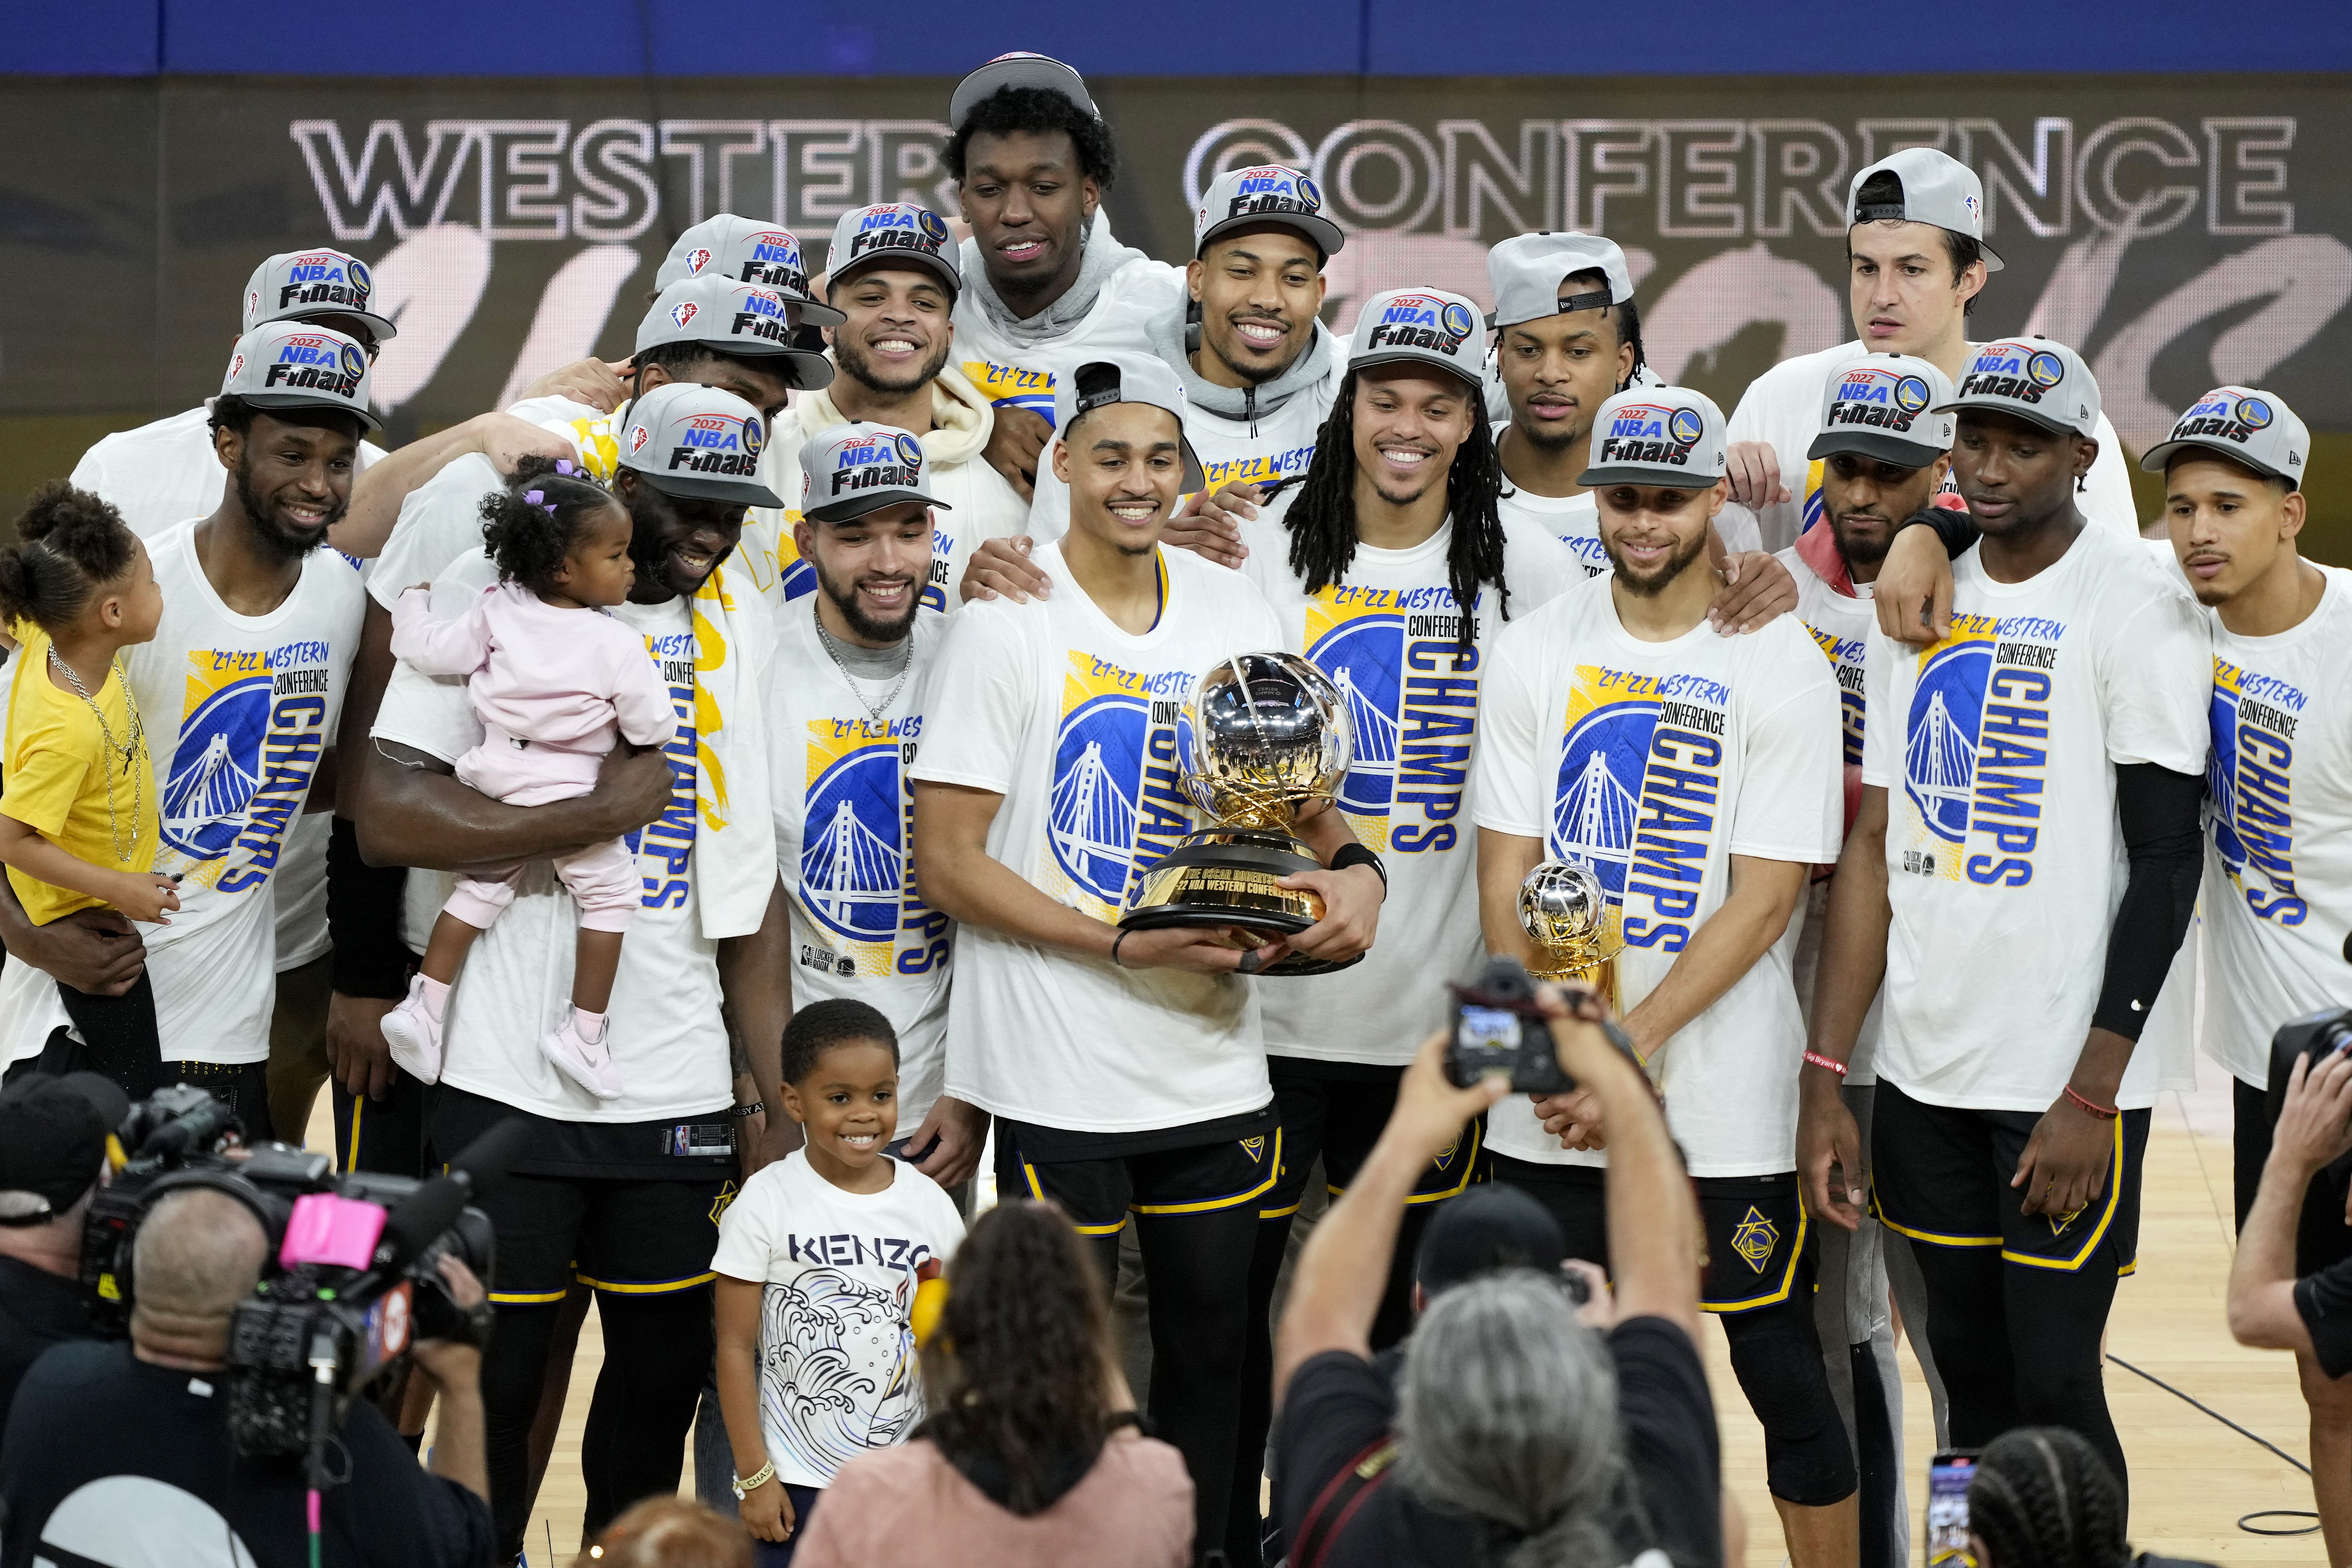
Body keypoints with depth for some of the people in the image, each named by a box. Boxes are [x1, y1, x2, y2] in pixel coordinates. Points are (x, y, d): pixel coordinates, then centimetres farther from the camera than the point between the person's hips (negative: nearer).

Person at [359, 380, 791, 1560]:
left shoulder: (743, 625, 12)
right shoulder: (490, 594, -5)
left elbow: (753, 886, 15)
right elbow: (388, 816, -17)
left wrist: (782, 1100, 10)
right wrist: (605, 813, -15)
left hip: (682, 1085, 5)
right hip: (512, 1078, -5)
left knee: (668, 1369, 11)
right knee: (497, 1374, 1)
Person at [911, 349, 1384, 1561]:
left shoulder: (1235, 611, 7)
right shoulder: (1006, 623, -9)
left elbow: (1292, 791, 19)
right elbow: (946, 866, -10)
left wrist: (1349, 868, -5)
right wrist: (1127, 947, -18)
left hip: (1214, 1067, 5)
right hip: (1061, 1080, -5)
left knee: (1208, 1347, 13)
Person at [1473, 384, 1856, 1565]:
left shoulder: (1781, 670, -5)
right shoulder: (1537, 654, 5)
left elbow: (1764, 900, -9)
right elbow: (1504, 875, 3)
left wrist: (1630, 1047, -15)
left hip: (1724, 1094, -3)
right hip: (1550, 1109, 3)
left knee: (1781, 1369, 2)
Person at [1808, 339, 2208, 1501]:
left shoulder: (2134, 605, -8)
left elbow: (2166, 861, -11)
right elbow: (1873, 846, 12)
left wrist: (2093, 1093, -16)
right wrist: (1824, 1072, 6)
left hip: (2066, 1086, -6)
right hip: (1925, 1074, 6)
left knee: (2053, 1387, -4)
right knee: (1970, 1380, 11)